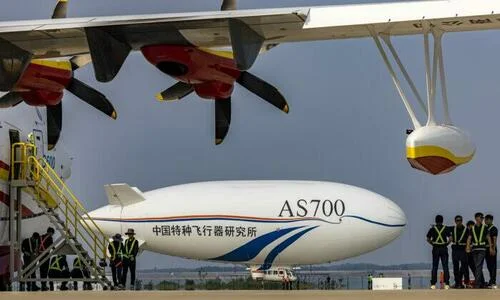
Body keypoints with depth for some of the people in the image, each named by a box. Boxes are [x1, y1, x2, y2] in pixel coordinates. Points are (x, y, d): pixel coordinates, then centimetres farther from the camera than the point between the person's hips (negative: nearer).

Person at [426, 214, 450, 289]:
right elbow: (450, 238, -7)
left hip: (436, 249, 0)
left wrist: (433, 244, 11)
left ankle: (433, 284, 0)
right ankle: (446, 284, -4)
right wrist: (447, 244, 7)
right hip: (444, 248, 0)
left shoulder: (433, 228, 3)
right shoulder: (445, 228, 1)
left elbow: (428, 239, 1)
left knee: (434, 267, 4)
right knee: (445, 266, 1)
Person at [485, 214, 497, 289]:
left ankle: (493, 282, -11)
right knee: (489, 266, 10)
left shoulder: (494, 229, -6)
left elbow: (494, 240, -13)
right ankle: (492, 281, 16)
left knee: (493, 266, -9)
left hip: (492, 249, -8)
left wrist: (493, 249, -21)